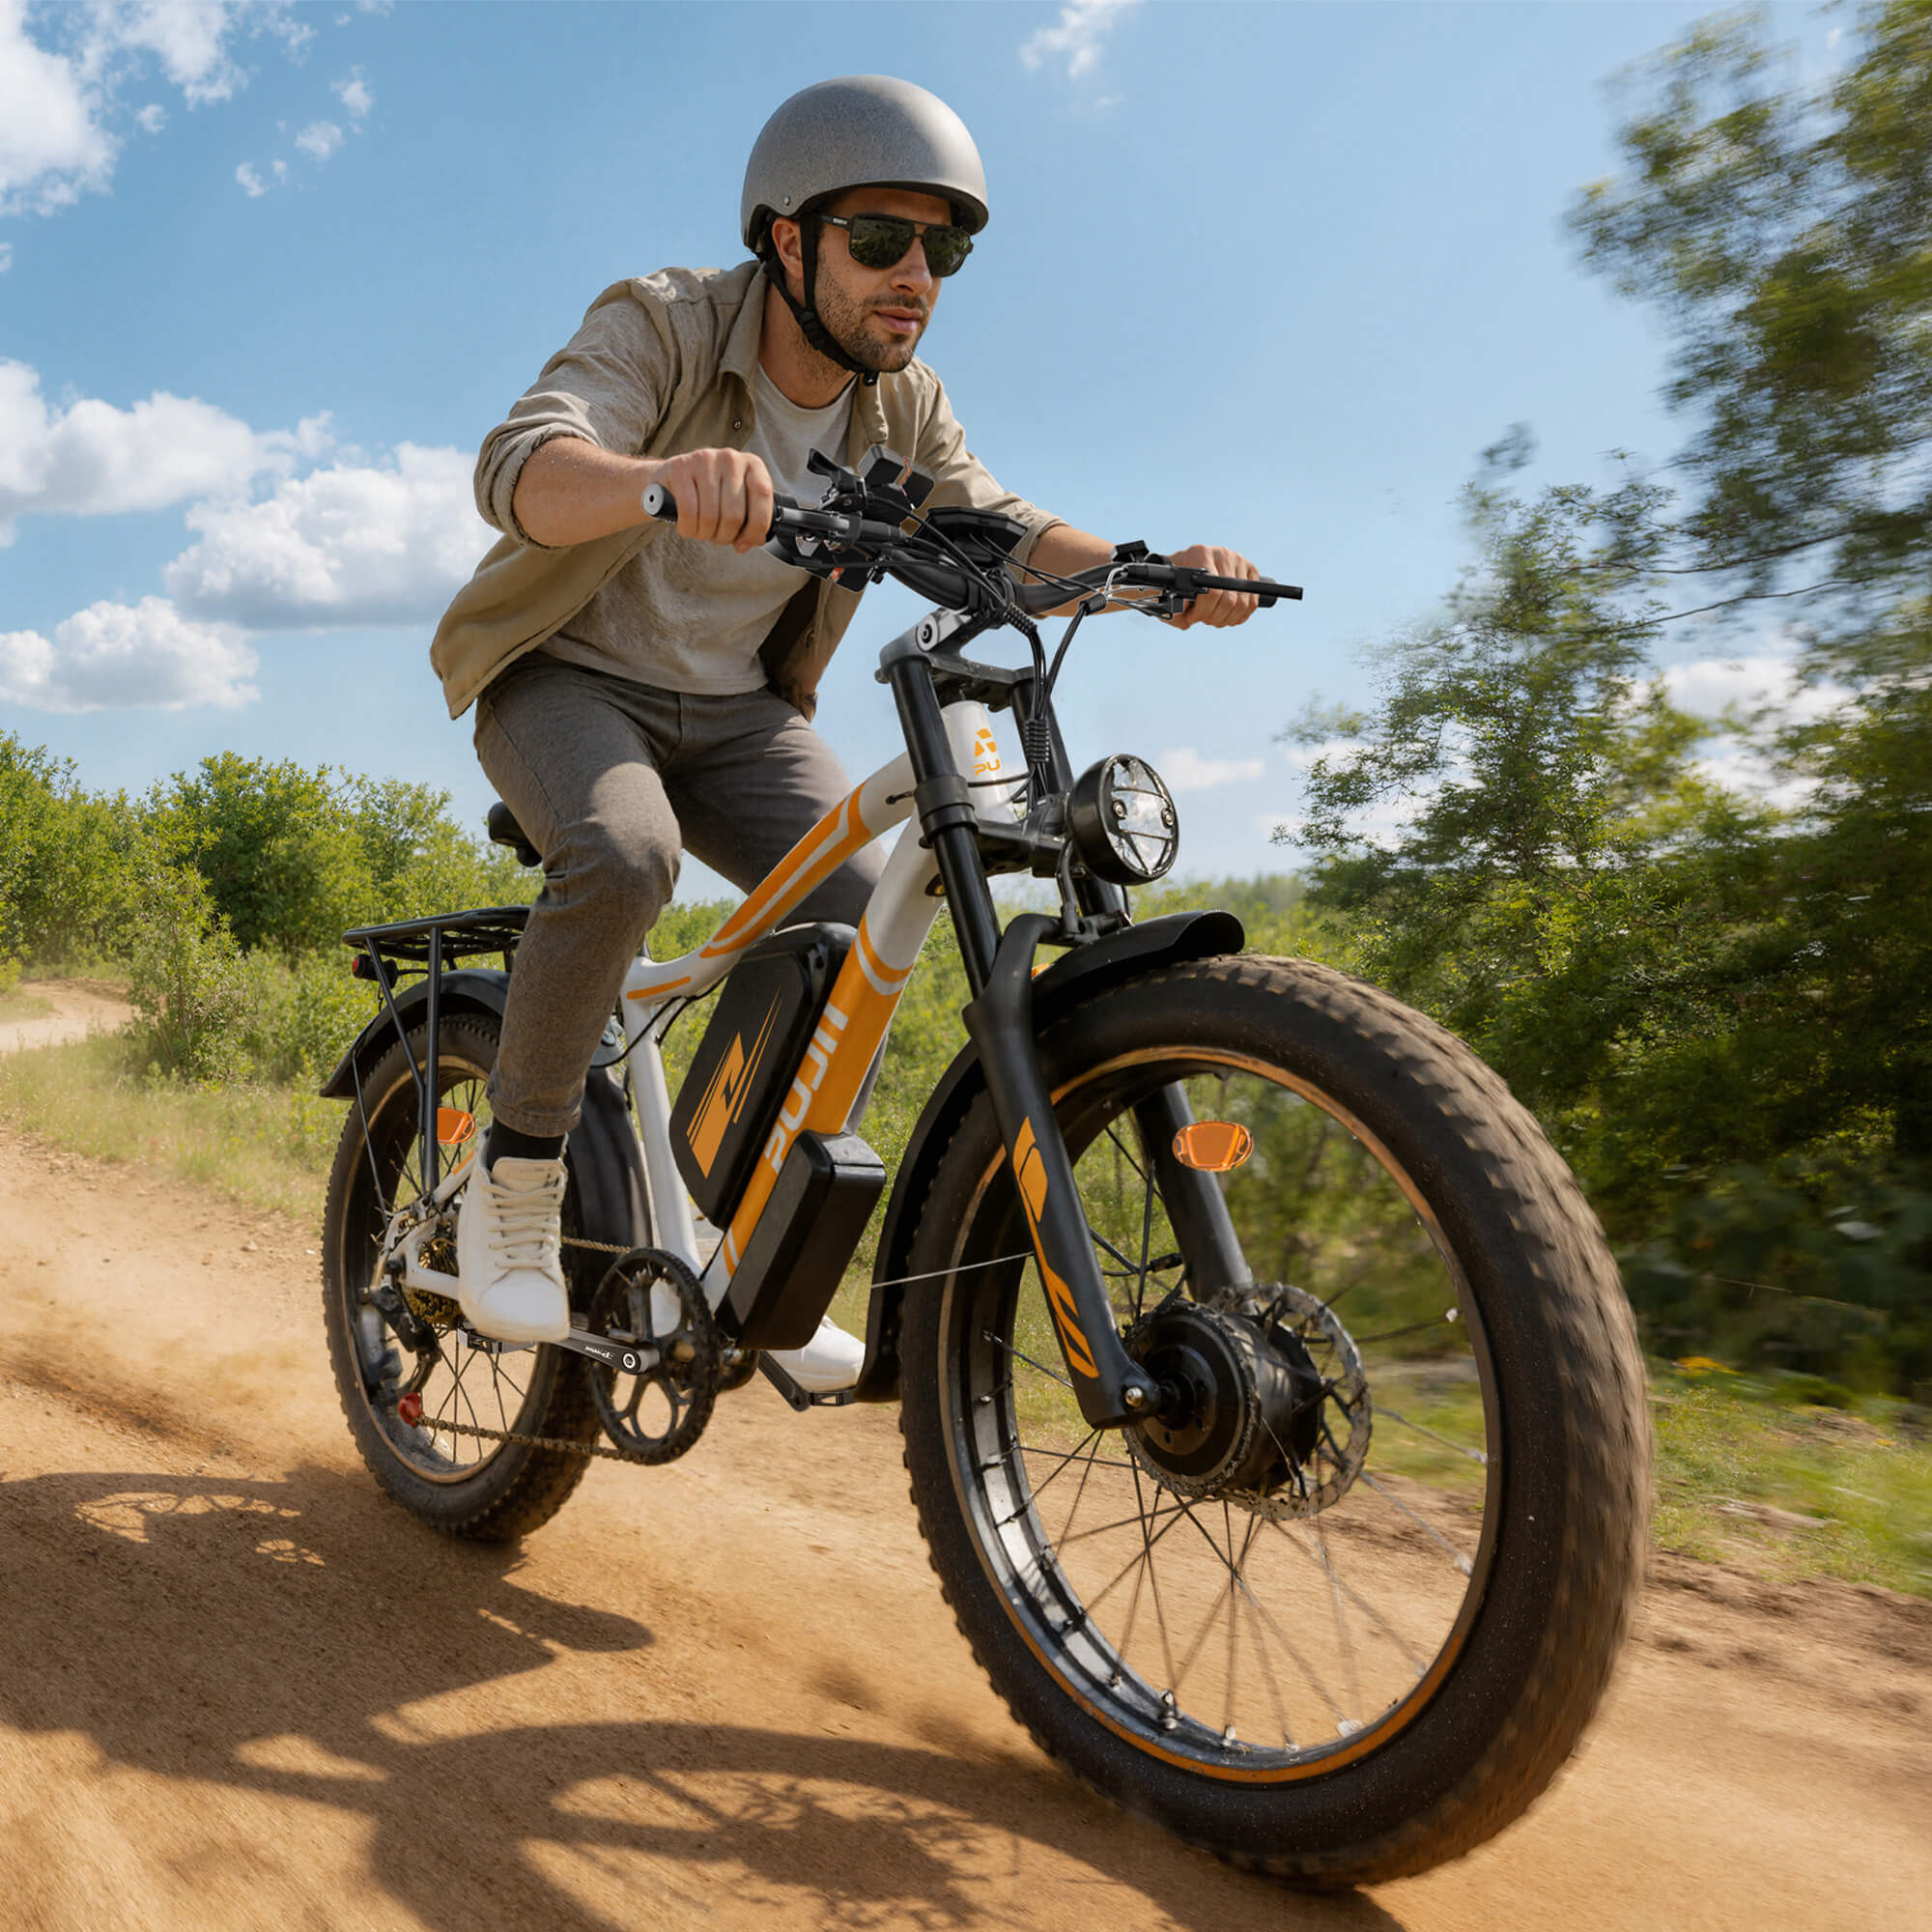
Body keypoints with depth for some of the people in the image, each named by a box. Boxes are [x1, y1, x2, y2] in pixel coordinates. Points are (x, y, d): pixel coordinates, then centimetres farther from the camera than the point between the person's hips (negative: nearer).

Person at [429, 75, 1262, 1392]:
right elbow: (521, 464, -35)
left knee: (868, 918, -15)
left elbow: (995, 531, -3)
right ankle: (515, 1183, -14)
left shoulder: (899, 403, -3)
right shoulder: (660, 328, -20)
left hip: (734, 707, 5)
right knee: (626, 858, -36)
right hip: (570, 678, -5)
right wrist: (662, 476, -59)